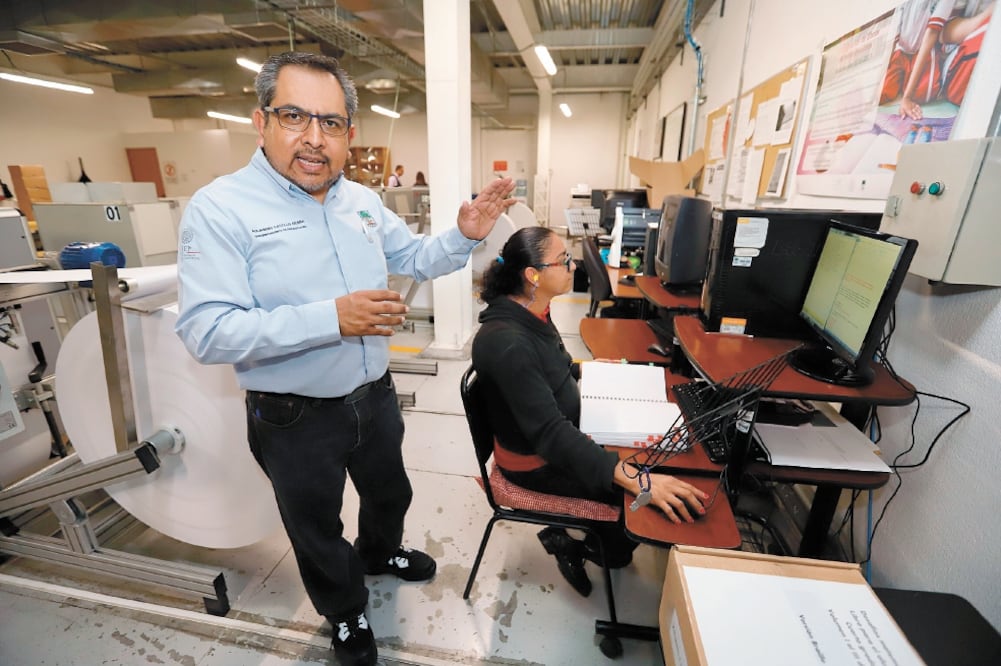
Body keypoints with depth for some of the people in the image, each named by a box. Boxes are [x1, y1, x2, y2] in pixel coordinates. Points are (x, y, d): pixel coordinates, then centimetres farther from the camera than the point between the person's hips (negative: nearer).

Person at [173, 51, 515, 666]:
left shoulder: (364, 201, 1)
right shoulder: (219, 208, -17)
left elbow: (415, 258, 10)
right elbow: (207, 332, -23)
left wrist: (464, 236, -9)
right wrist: (331, 318, -34)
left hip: (375, 396, 5)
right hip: (295, 420, -4)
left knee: (390, 494, 29)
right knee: (318, 533, 21)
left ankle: (381, 553, 63)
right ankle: (347, 615, 52)